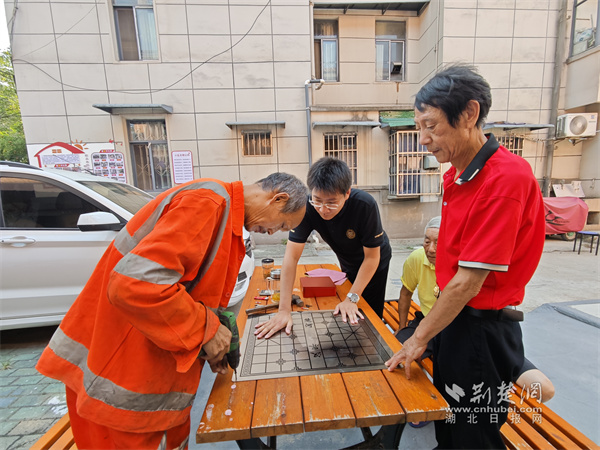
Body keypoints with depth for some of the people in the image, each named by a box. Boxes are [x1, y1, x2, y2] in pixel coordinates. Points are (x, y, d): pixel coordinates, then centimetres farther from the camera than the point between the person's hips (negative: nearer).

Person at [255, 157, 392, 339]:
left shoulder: (365, 205, -37)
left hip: (374, 263, -2)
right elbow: (291, 256, -33)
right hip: (347, 263, 3)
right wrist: (284, 310, -36)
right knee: (348, 320, 18)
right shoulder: (308, 207, -33)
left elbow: (372, 257, -26)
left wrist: (352, 298, -29)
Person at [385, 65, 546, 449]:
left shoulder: (507, 178, -23)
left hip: (483, 328, -7)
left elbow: (469, 281, -24)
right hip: (453, 316, 8)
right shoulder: (457, 174, 4)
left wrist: (419, 339, -14)